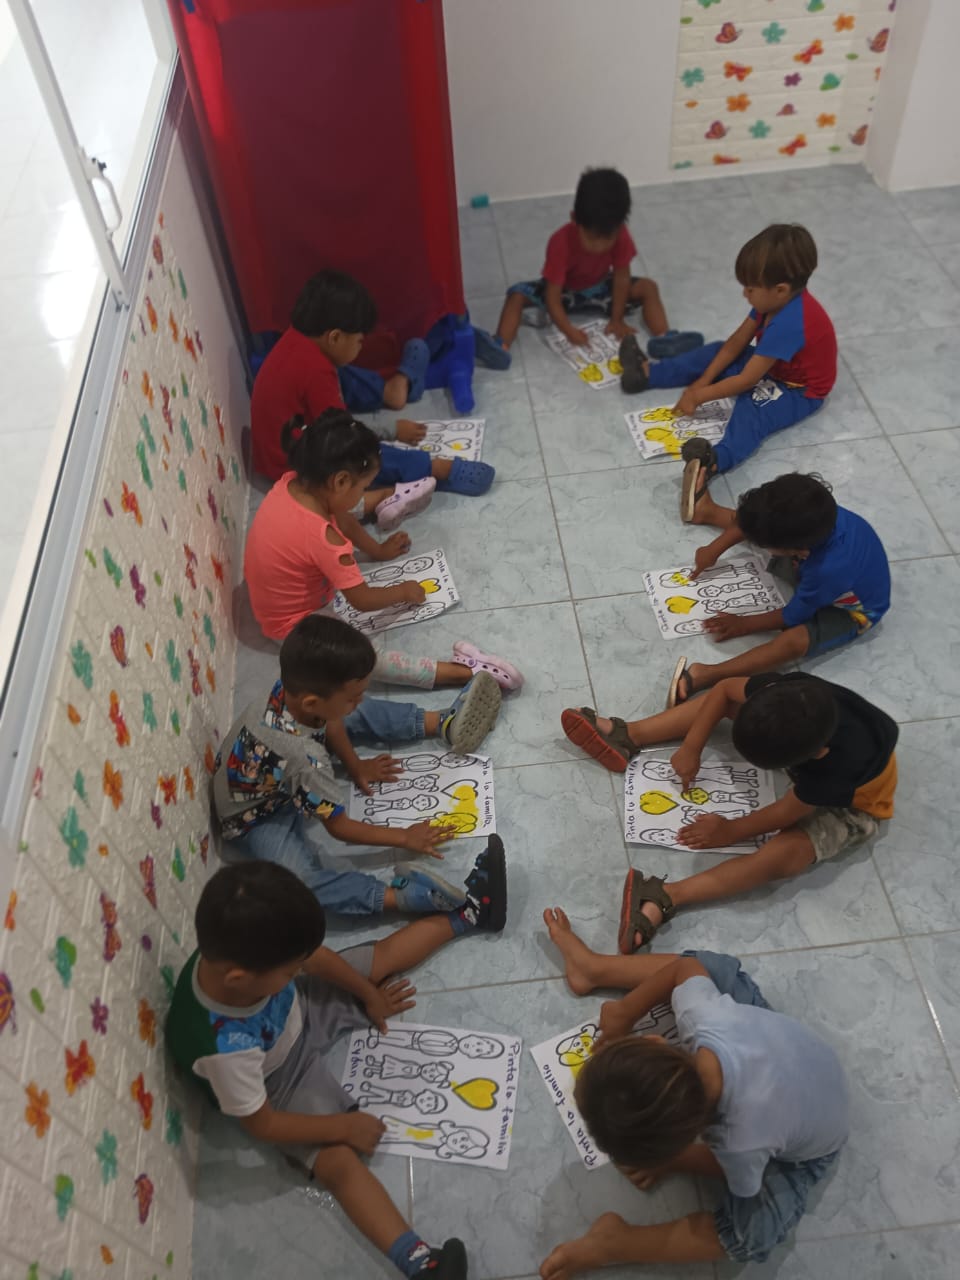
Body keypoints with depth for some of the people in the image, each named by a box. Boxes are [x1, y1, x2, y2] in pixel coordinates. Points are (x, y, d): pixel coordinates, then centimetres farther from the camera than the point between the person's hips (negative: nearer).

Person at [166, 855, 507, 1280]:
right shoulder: (227, 1047, -44)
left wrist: (369, 993, 5)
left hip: (297, 1012, 5)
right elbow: (261, 1124, -27)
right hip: (282, 1082, -5)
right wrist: (344, 1126, -19)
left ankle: (472, 912, 22)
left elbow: (314, 954, -10)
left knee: (385, 954, 5)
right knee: (340, 1162, -18)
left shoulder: (236, 951, -31)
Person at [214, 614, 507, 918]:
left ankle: (443, 724, 13)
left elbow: (329, 721, 2)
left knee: (348, 716, 7)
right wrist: (405, 838, -17)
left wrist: (355, 765, 12)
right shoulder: (304, 758, -42)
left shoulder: (293, 689, -25)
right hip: (256, 818, -8)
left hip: (281, 778, 8)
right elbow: (339, 827, -27)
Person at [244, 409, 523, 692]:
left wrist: (377, 550, 1)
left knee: (347, 509, 11)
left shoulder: (293, 482, -16)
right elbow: (362, 600, -23)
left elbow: (337, 518, 7)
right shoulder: (321, 538, -37)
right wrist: (403, 591, -6)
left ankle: (384, 502, 38)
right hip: (296, 623, -9)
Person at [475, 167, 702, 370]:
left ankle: (664, 338, -32)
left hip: (601, 288, 3)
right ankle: (500, 348, -45)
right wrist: (568, 330, -49)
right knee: (518, 294, -28)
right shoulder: (561, 242, -34)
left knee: (648, 287, -18)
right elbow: (553, 296, -36)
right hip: (564, 291, -3)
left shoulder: (620, 235, -26)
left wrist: (617, 320, -19)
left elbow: (621, 277, -15)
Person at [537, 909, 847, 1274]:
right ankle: (594, 968, 22)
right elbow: (687, 966, -15)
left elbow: (737, 1175, -19)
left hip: (804, 1148, -4)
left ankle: (613, 1243, -4)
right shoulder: (703, 1017, -40)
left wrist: (670, 1162, -6)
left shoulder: (743, 1142, -46)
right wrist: (624, 1012, -6)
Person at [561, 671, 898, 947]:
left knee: (781, 855, -32)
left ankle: (665, 898, -35)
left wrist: (729, 831, -12)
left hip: (849, 804, -6)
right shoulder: (789, 691, -34)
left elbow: (785, 814, -26)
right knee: (727, 700, -8)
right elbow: (725, 688, -14)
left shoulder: (836, 768, -45)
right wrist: (691, 748, -13)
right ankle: (627, 736, -4)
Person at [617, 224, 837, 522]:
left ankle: (714, 461, -67)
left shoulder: (788, 324, -37)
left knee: (752, 409, -38)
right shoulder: (777, 299, -10)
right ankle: (647, 372, 13)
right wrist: (703, 379, -7)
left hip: (799, 390, -10)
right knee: (715, 352, 6)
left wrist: (699, 396, -25)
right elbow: (737, 340, -2)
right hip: (772, 366, 10)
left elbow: (747, 380, -33)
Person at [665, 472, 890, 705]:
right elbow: (760, 522, -7)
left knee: (794, 640, -34)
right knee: (761, 526, 10)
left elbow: (792, 617, -25)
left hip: (850, 611, -7)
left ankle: (704, 675, -40)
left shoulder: (826, 571, -45)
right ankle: (708, 512, 39)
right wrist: (714, 549, -2)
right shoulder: (809, 515, -30)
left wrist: (744, 624, -13)